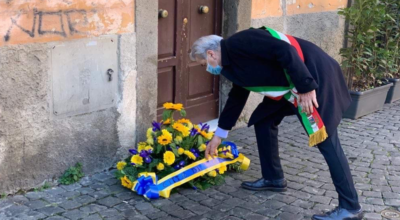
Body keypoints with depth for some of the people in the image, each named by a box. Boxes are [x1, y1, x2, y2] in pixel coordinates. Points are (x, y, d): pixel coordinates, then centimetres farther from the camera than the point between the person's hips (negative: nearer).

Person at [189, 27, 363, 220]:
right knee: (263, 120, 15)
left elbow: (285, 51, -24)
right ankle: (273, 178, 28)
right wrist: (219, 135, 32)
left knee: (325, 140, -9)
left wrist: (306, 88, -24)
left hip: (313, 74, -10)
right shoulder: (232, 61, 15)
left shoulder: (239, 43, -16)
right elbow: (236, 98, 26)